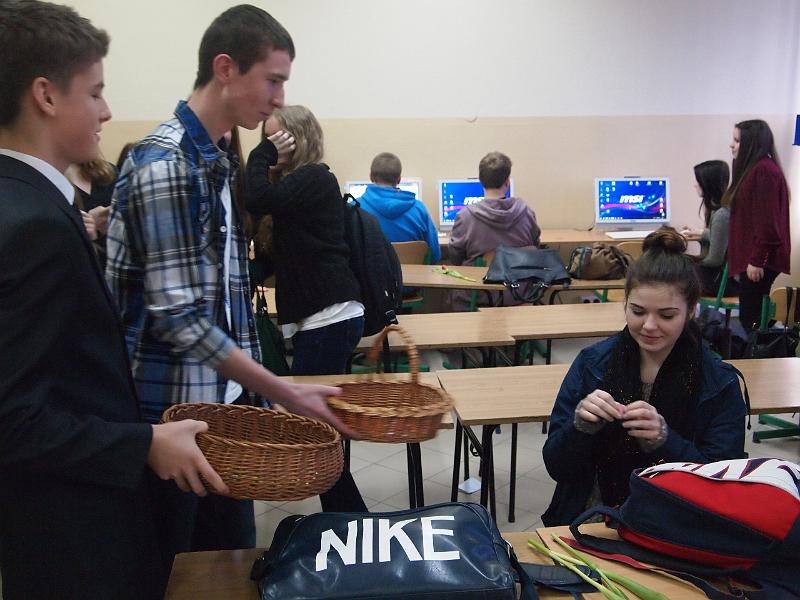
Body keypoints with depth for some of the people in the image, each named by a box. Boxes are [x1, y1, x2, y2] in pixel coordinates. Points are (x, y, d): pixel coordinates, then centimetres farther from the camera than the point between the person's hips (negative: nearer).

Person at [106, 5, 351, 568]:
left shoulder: (221, 158, 10)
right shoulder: (166, 165, -18)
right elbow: (178, 316, -22)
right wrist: (283, 392, -21)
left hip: (225, 397, 8)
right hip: (175, 410, -8)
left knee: (232, 554, 19)